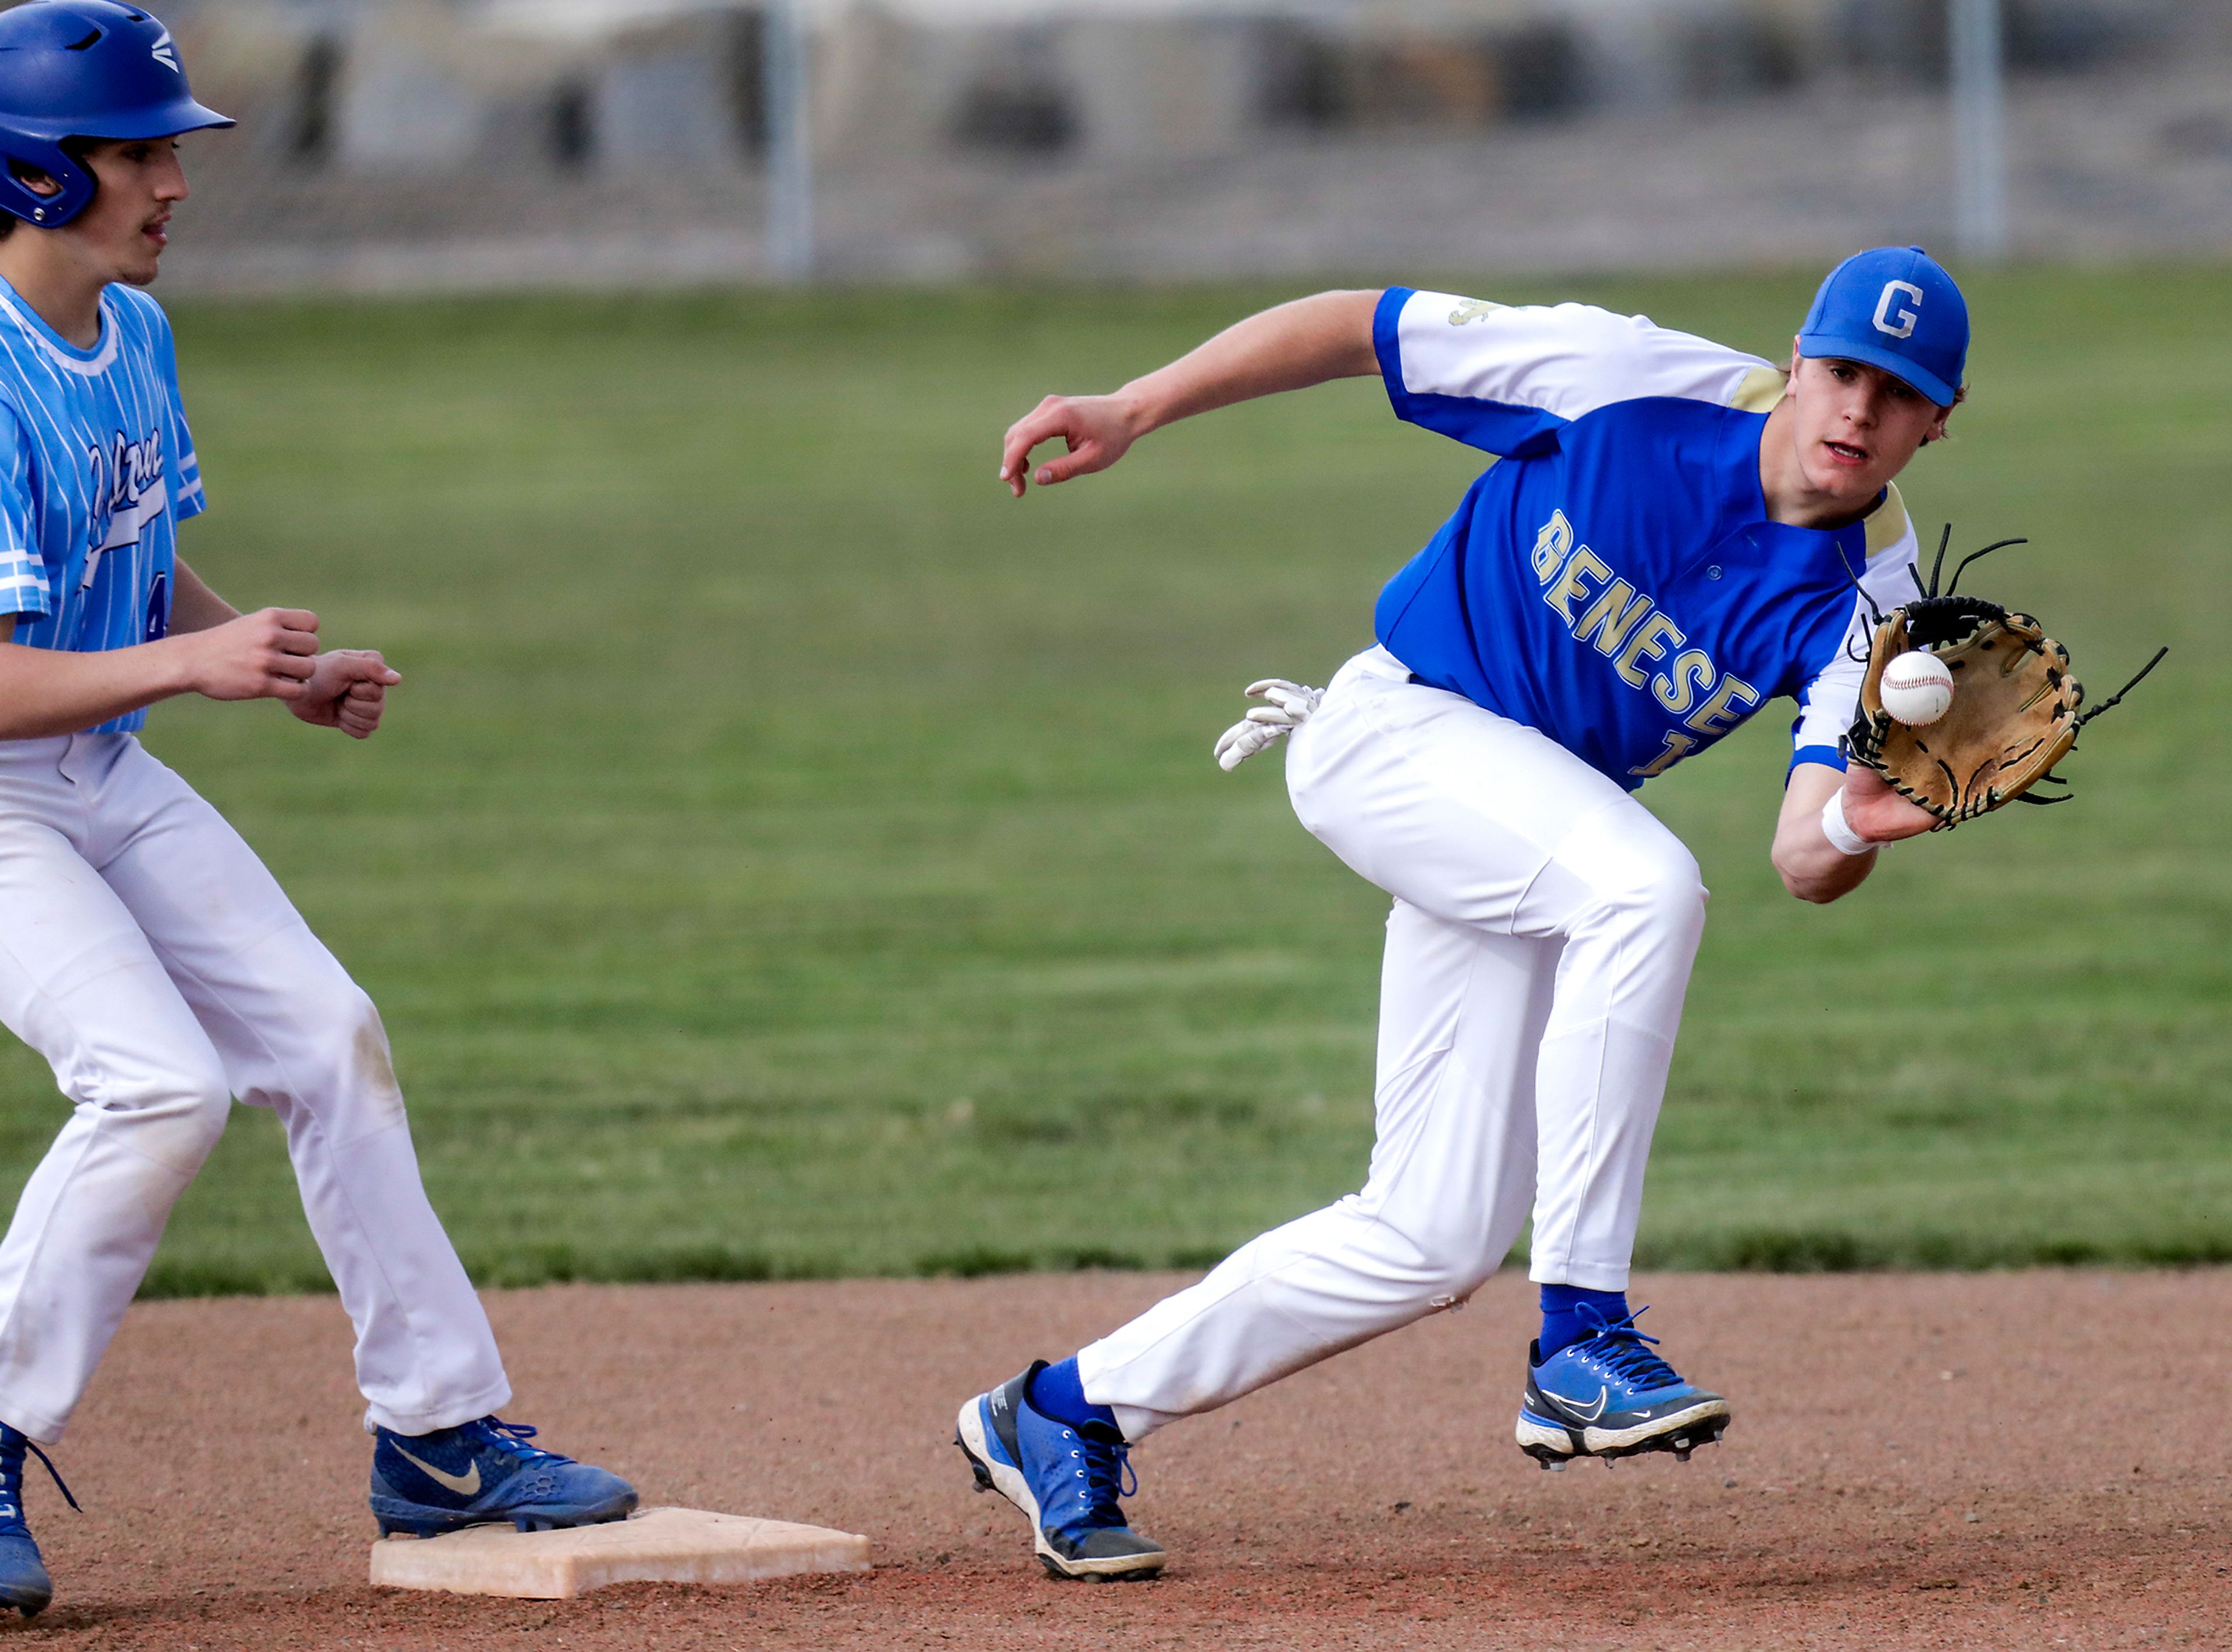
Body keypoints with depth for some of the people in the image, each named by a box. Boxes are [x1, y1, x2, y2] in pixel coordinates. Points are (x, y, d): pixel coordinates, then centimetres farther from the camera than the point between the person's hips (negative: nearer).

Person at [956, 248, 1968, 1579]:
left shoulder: (1870, 592, -9)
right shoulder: (1635, 382, -18)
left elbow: (1802, 860, -19)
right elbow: (1359, 327, -9)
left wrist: (1852, 831, -43)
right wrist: (1128, 416, -12)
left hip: (1531, 846, 6)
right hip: (1394, 732, -6)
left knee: (1437, 1242, 2)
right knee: (1648, 884, -35)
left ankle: (1067, 1412, 19)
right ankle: (1582, 1344, -30)